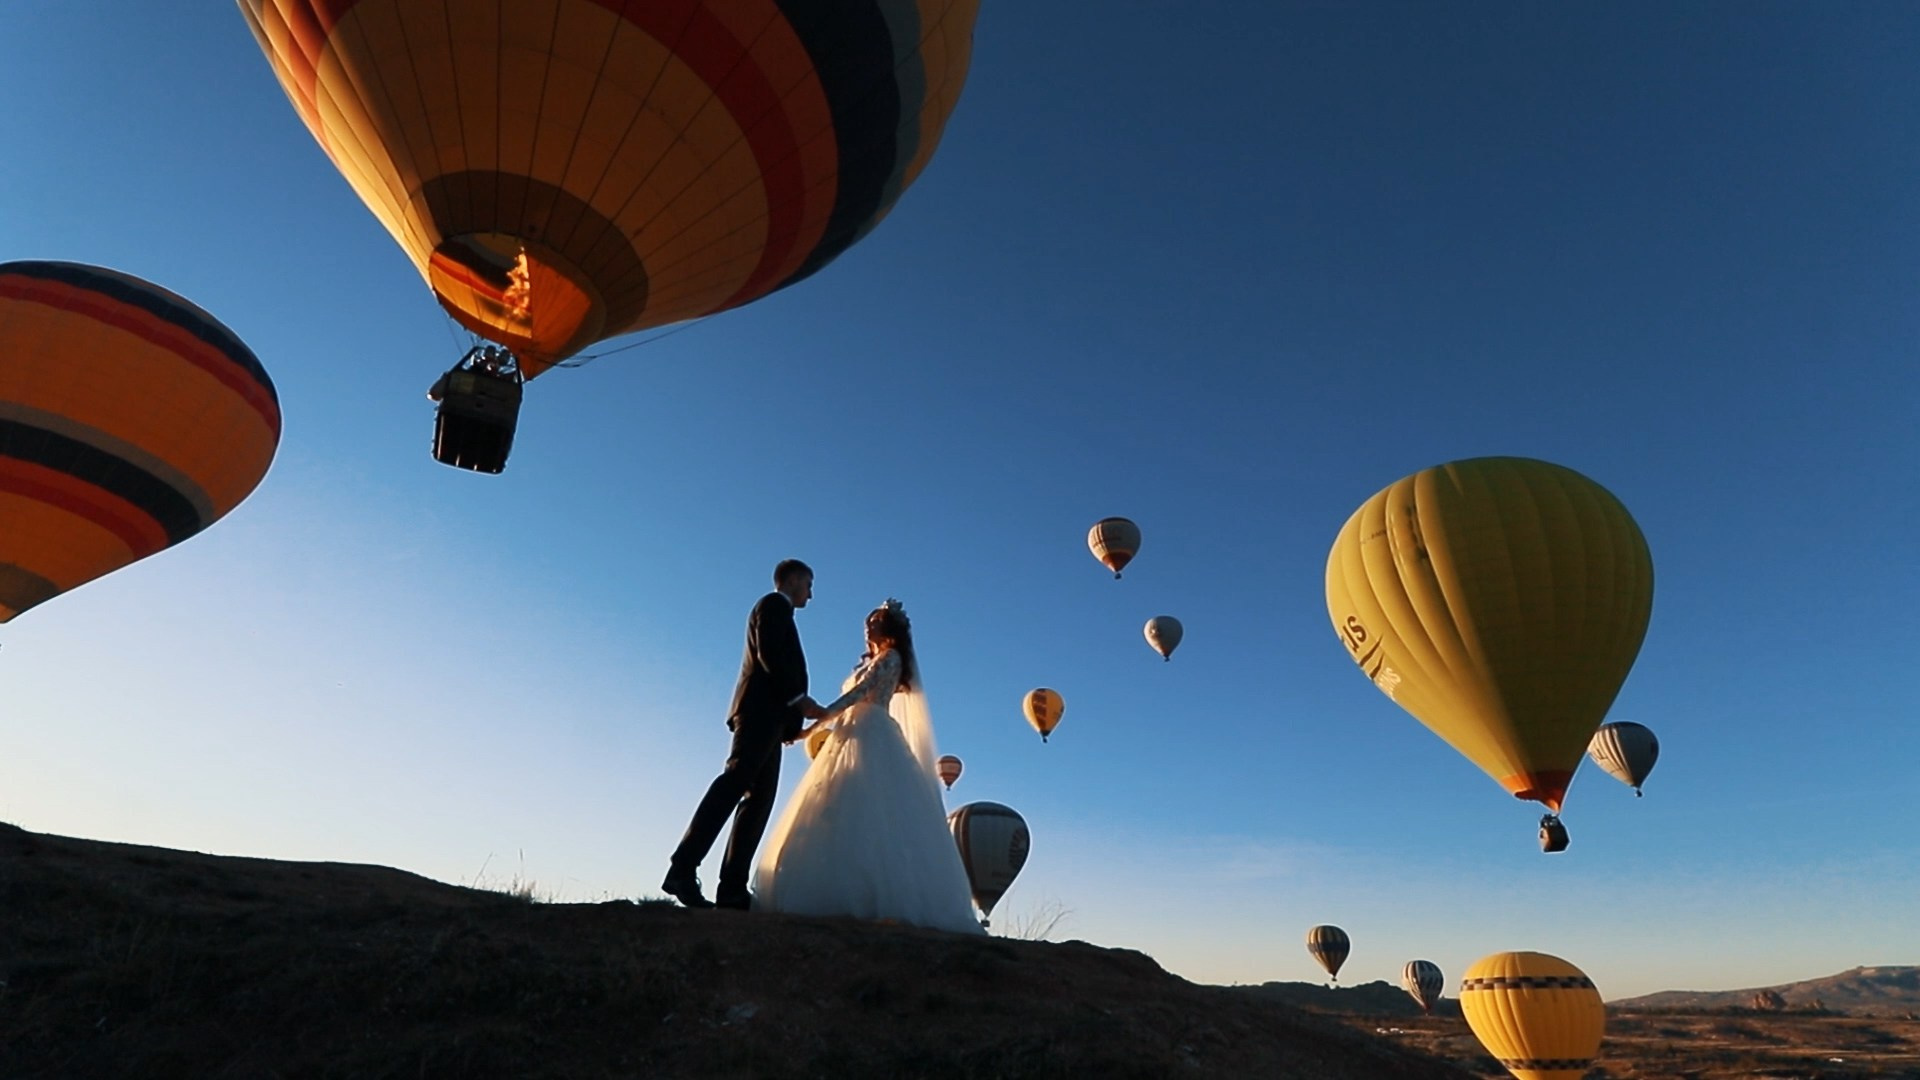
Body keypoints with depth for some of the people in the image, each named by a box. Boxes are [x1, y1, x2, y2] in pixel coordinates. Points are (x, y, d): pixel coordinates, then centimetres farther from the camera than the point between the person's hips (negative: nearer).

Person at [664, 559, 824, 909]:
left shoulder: (776, 611, 31)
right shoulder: (773, 605, 4)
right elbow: (769, 656, -12)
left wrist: (792, 720, 20)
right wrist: (799, 698, -15)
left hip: (768, 717, 10)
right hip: (760, 710, -10)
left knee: (759, 799, 0)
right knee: (735, 782, -20)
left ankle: (732, 887, -6)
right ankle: (683, 868, -26)